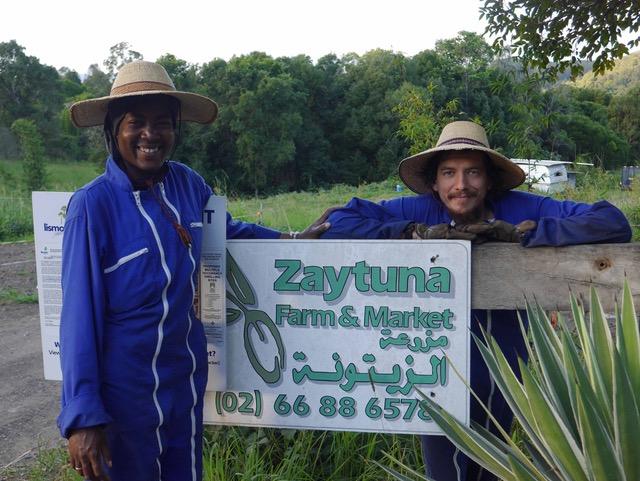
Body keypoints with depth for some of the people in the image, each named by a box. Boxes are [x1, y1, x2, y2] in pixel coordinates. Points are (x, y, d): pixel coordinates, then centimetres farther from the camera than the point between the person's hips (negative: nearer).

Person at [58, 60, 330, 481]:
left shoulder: (187, 183, -3)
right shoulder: (94, 203, -18)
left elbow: (230, 232, 16)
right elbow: (80, 312, -17)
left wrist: (294, 239, 5)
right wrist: (83, 414, -17)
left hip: (188, 374, 5)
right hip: (124, 385, -5)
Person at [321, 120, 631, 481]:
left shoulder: (521, 209, -13)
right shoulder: (419, 211, -13)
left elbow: (615, 223, -20)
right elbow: (336, 223, -19)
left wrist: (519, 232, -26)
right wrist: (417, 233, -26)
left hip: (504, 381, 3)